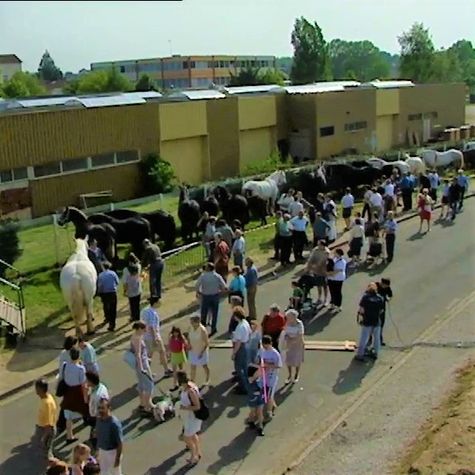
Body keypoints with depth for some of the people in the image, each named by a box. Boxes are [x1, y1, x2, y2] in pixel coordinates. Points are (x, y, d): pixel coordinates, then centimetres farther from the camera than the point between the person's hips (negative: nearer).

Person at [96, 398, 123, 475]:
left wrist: (118, 458, -19)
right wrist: (98, 450, 13)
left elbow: (120, 443, -23)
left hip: (113, 452, -6)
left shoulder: (114, 423, -29)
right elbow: (98, 435, 7)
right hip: (102, 451, 6)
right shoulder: (99, 420, -8)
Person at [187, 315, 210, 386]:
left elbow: (207, 343, -20)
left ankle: (207, 380, 41)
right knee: (192, 367, 13)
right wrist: (189, 345, -11)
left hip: (201, 352, -4)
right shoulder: (190, 328, -10)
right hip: (193, 351, 5)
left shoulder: (202, 330, -28)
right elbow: (189, 338, 7)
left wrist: (202, 352, -23)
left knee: (204, 366, 18)